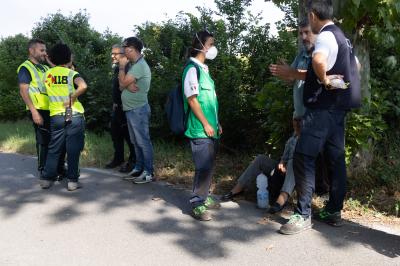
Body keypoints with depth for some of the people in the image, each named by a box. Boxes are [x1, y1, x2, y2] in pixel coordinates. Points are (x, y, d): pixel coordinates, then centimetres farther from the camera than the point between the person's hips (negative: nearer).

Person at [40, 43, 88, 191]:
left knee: (54, 149, 13)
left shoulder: (47, 74, 9)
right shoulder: (71, 73, -6)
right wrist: (72, 99, -14)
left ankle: (47, 178, 14)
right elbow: (83, 86, -25)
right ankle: (72, 181, 3)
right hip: (74, 115, -4)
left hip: (56, 116, 4)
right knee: (73, 149, 1)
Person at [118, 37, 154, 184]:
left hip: (138, 110, -10)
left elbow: (123, 83, -16)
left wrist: (122, 66, -3)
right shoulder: (134, 65, 15)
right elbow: (122, 86, 10)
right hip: (131, 110, 10)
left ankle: (148, 172, 0)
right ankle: (138, 168, 23)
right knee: (136, 142, 14)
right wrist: (128, 86, -13)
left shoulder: (140, 65, -16)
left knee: (143, 141, -5)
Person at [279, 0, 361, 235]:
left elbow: (318, 60, -37)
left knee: (304, 158, -8)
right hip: (338, 106, 10)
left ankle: (303, 215, -4)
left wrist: (324, 79, -20)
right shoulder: (341, 36, 17)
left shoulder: (326, 36, -13)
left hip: (324, 107, -10)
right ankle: (334, 211, 20)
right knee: (336, 159, 11)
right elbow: (354, 66, 33)